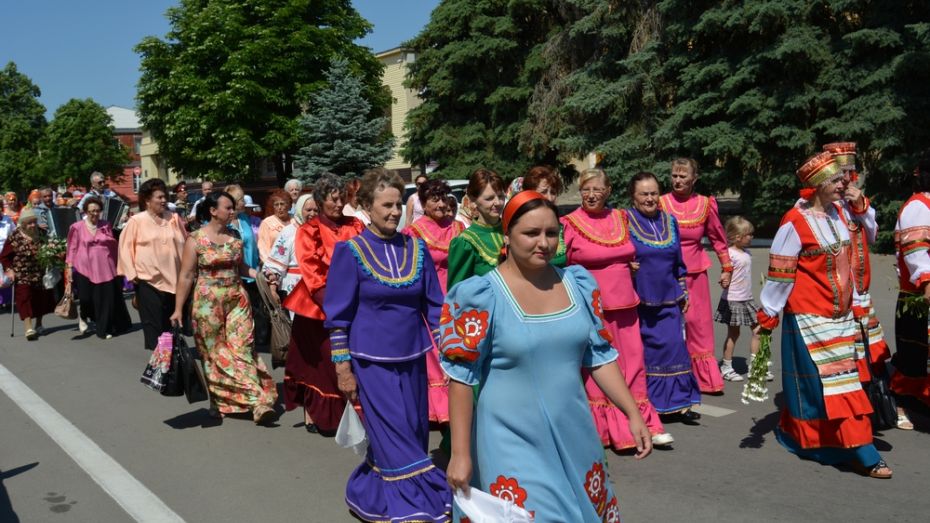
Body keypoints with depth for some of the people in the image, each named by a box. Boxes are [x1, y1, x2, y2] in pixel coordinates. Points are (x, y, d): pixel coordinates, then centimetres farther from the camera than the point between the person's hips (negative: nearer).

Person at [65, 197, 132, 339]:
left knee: (107, 299, 1)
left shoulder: (106, 225, 8)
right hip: (86, 268, -2)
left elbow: (114, 246, 10)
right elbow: (72, 249, 1)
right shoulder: (77, 227, 0)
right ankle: (83, 317, 33)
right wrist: (69, 267, -4)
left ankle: (105, 329, 16)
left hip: (106, 268, 2)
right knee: (86, 298, -1)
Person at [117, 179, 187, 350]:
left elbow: (184, 244, 13)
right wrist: (131, 273, -7)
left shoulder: (174, 218, 7)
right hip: (148, 279, -4)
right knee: (153, 323, -2)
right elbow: (126, 246, -2)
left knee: (170, 321, 11)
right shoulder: (136, 221, -5)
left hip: (172, 278, 4)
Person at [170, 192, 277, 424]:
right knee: (213, 352, 8)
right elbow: (186, 276, -7)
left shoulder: (235, 235, 5)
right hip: (208, 302, -3)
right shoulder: (195, 239, -8)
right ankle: (217, 401, 24)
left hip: (237, 299, 3)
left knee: (242, 349, -5)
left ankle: (259, 402, -10)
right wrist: (178, 309, -8)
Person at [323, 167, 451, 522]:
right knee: (398, 444, -2)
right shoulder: (350, 251, -8)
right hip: (372, 361, -4)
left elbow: (434, 305, 8)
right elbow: (338, 316, -5)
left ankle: (369, 494, 33)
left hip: (412, 359, 5)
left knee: (411, 438, 11)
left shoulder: (416, 248, 3)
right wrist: (343, 368, -7)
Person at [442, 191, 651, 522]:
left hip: (573, 435, 5)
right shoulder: (484, 296, -13)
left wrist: (633, 413, 2)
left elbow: (600, 356, 8)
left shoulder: (578, 284, 1)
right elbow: (462, 378, -11)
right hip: (512, 441, -5)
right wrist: (460, 453, -11)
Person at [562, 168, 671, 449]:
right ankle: (603, 429, 17)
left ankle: (642, 424, 20)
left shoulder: (620, 218, 10)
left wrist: (633, 266, 8)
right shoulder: (570, 224, -4)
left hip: (624, 303, 4)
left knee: (633, 363, 8)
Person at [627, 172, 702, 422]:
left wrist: (683, 291, 16)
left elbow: (678, 262, 16)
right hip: (638, 300, -4)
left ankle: (678, 402, 11)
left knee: (673, 347, 1)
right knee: (643, 351, 2)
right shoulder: (625, 221, -5)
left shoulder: (670, 221, 10)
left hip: (668, 299, 4)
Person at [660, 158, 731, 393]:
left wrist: (726, 268, 14)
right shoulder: (661, 203, -5)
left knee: (699, 327, 8)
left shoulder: (705, 204, 2)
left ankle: (705, 379, 19)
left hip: (695, 274, 2)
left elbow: (718, 238, 12)